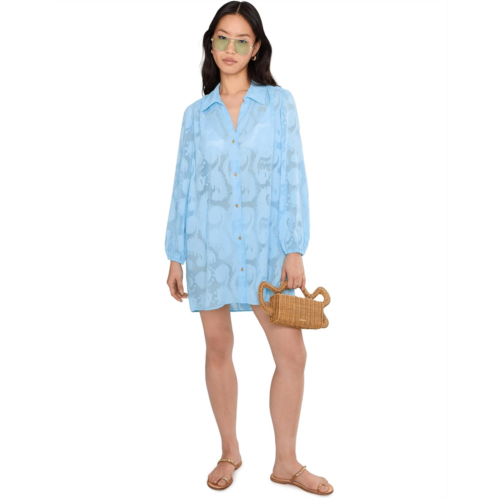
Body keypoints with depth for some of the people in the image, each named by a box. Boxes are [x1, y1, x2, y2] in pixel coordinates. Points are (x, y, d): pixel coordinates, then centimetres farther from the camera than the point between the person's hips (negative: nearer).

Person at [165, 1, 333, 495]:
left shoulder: (279, 102, 2)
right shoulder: (197, 113, 6)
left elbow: (293, 177, -1)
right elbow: (184, 184, 8)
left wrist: (295, 250, -7)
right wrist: (175, 256, 6)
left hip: (264, 244, -1)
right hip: (209, 245, 1)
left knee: (292, 352, -2)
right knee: (218, 349, 9)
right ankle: (230, 453, 28)